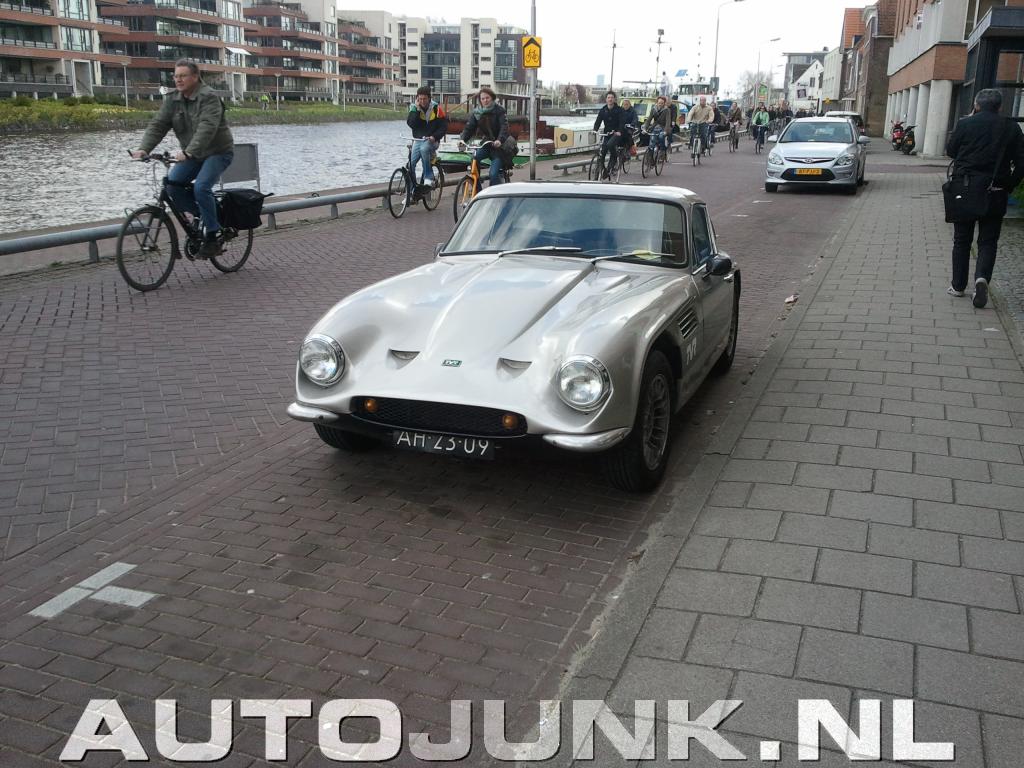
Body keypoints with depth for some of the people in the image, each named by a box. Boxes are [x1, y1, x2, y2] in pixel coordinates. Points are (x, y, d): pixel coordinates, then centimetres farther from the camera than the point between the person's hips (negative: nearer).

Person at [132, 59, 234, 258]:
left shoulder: (209, 97, -18)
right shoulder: (172, 99, 3)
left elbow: (207, 128, -32)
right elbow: (158, 125, -3)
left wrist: (188, 152, -43)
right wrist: (144, 149, -20)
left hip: (217, 152, -7)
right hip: (193, 155, 7)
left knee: (201, 187, -26)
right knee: (172, 184, -12)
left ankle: (213, 235, -12)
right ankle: (200, 215, 9)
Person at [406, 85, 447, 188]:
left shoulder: (436, 108, -3)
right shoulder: (414, 107, 3)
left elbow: (444, 126, -3)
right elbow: (411, 124, -10)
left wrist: (434, 137, -18)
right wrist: (417, 109, -16)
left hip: (431, 141, -3)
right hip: (418, 140, 3)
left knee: (424, 148, -37)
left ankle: (429, 178, -25)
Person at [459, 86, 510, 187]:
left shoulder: (499, 110, -7)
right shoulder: (477, 112, 5)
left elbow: (504, 127, -20)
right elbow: (469, 127, -4)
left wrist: (500, 140, -40)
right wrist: (463, 139, -24)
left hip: (498, 146, -4)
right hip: (485, 145, 4)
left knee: (494, 174, -20)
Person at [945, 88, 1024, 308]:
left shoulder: (965, 124, -7)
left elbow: (950, 151, 8)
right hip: (995, 194, 1)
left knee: (962, 240, 11)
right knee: (988, 241, 7)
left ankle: (958, 285, 16)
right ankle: (982, 277, -16)